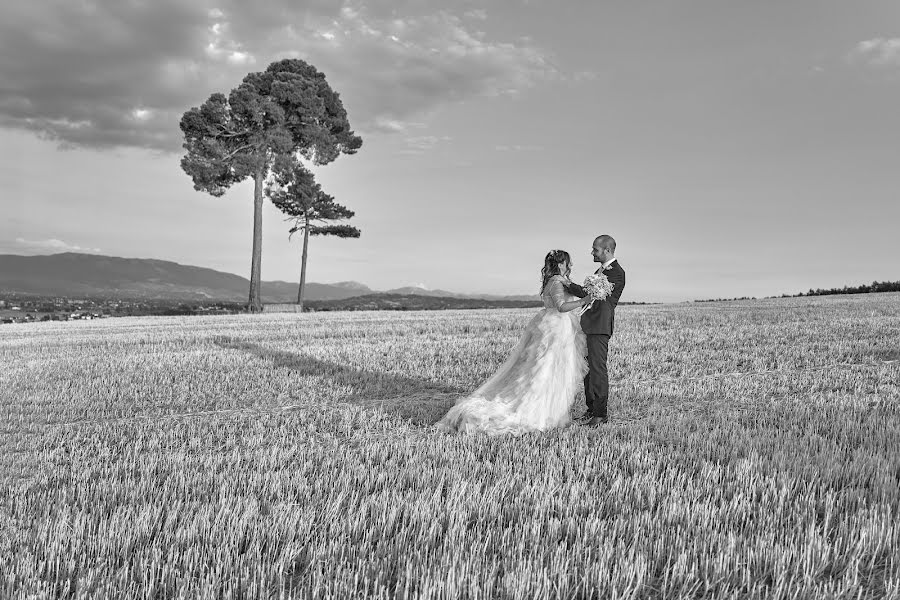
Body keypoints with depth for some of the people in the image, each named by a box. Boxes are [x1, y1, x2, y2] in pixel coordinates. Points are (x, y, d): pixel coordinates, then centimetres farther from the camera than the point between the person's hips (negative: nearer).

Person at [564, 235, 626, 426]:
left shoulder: (617, 272, -12)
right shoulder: (602, 269, 19)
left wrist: (568, 285, -14)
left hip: (600, 326, -10)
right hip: (589, 324, 10)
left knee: (598, 369, -6)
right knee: (589, 368, 12)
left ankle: (601, 413, 0)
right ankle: (591, 409, 19)